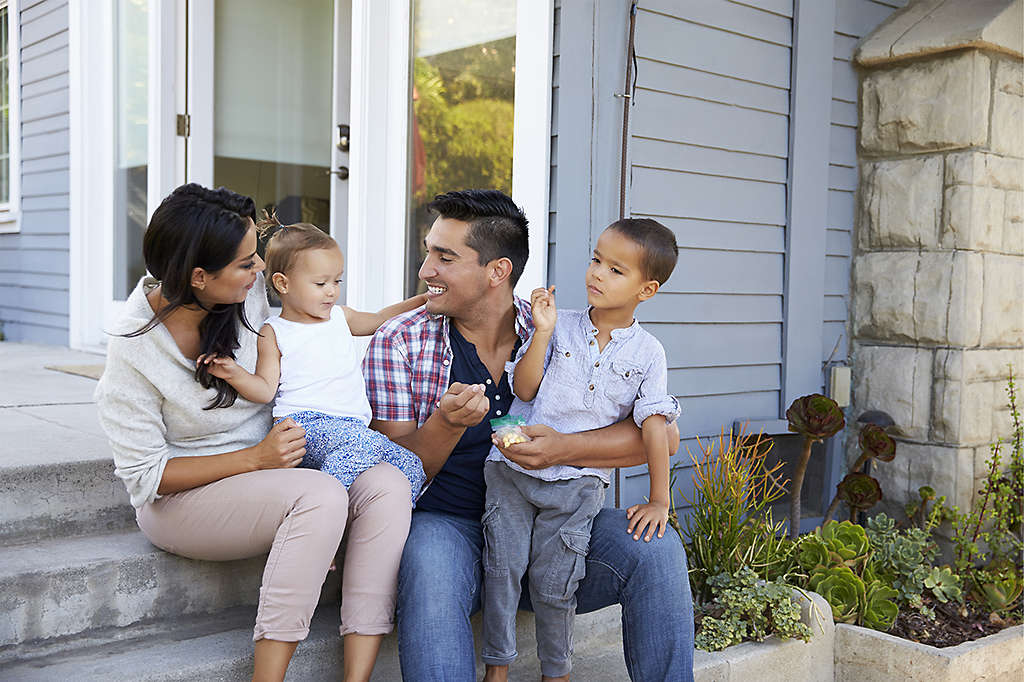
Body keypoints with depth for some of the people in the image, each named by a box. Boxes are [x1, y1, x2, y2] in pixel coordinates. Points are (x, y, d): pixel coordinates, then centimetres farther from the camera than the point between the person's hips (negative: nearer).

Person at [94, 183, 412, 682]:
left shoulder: (251, 288, -6)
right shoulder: (134, 349, -18)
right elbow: (144, 476, -14)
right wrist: (255, 459, -23)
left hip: (274, 468, 6)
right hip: (181, 498, -6)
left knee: (388, 485, -23)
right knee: (321, 496, -34)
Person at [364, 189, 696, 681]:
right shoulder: (398, 342, -1)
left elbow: (662, 432, -5)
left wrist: (564, 448, -22)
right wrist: (448, 423, -25)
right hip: (447, 526, -1)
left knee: (656, 551, -21)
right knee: (431, 570, -36)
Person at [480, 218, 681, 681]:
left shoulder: (647, 352, 0)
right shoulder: (559, 325, 1)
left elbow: (653, 425, -1)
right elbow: (524, 388, -4)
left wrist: (658, 500, -3)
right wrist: (542, 333, -15)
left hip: (578, 483, -1)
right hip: (513, 469, 1)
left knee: (553, 582, -2)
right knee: (502, 565, 0)